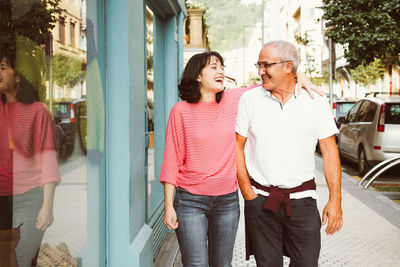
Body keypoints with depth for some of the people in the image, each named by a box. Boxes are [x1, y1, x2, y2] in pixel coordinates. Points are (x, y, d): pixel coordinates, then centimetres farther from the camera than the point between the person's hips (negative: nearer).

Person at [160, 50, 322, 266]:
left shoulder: (234, 100, 2)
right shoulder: (181, 110, -4)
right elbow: (172, 160, -3)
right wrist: (169, 206, -6)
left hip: (227, 200, 3)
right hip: (190, 201, -3)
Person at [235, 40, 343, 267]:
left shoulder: (316, 101, 1)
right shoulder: (249, 99, 1)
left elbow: (329, 151, 2)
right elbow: (237, 147, 4)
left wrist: (335, 199, -2)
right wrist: (248, 194, -2)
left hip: (302, 199, 0)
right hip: (261, 201, 0)